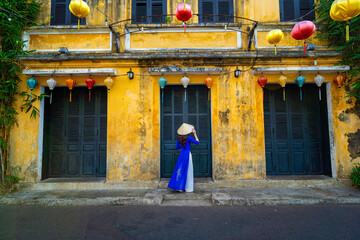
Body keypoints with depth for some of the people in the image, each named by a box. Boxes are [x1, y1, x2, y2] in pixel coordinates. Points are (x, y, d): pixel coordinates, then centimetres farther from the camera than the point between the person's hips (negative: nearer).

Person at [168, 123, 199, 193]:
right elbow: (197, 142, -2)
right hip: (187, 154, -5)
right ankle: (188, 188, 10)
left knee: (180, 170, 13)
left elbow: (177, 147, 13)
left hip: (182, 154, 5)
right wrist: (195, 134, 2)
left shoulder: (179, 138, 1)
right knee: (187, 171, 3)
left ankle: (180, 187, 18)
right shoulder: (188, 138, -14)